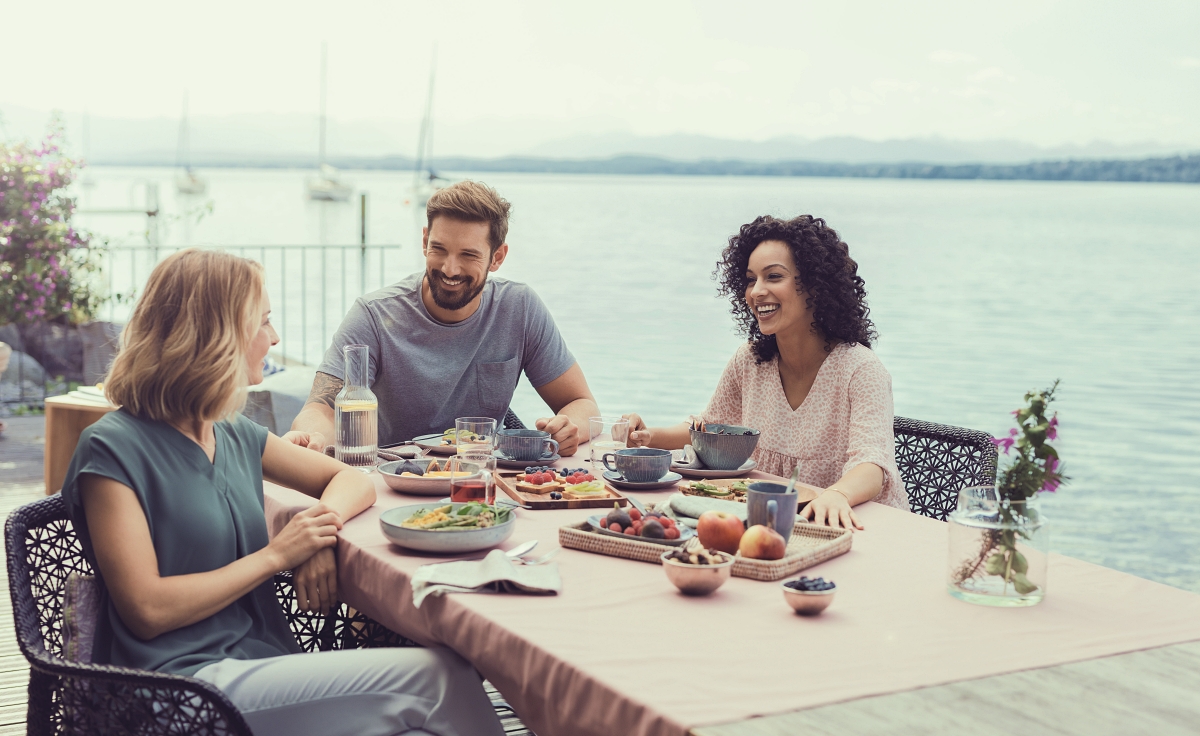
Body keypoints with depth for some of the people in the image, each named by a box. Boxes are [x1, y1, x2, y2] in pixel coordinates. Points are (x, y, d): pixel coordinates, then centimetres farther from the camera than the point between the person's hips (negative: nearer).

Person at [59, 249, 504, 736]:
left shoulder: (237, 437, 15)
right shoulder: (112, 449, -6)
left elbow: (353, 481, 24)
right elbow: (148, 610, -12)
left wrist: (324, 528, 1)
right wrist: (276, 556, -9)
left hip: (265, 661, 7)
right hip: (186, 687, -7)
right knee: (433, 677, -21)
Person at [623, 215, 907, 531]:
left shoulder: (860, 370, -15)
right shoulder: (749, 362, 3)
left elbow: (872, 465, -27)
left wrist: (837, 495, -50)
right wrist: (650, 436, -2)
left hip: (859, 525, -4)